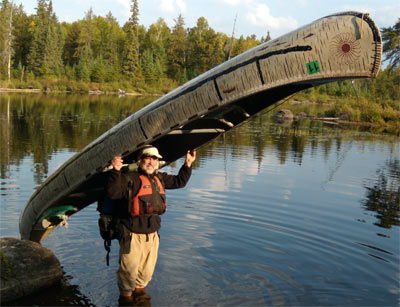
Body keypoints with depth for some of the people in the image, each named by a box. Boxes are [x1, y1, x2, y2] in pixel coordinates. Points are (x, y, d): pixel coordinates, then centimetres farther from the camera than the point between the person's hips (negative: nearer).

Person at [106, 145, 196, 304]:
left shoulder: (160, 178, 12)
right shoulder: (129, 178, -9)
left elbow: (179, 182, 25)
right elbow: (112, 193, -21)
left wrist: (188, 164, 20)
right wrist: (116, 171, -30)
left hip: (152, 233, 6)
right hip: (132, 234, -6)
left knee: (147, 270, 17)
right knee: (129, 270, 2)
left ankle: (139, 288, 43)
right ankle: (126, 294, 27)